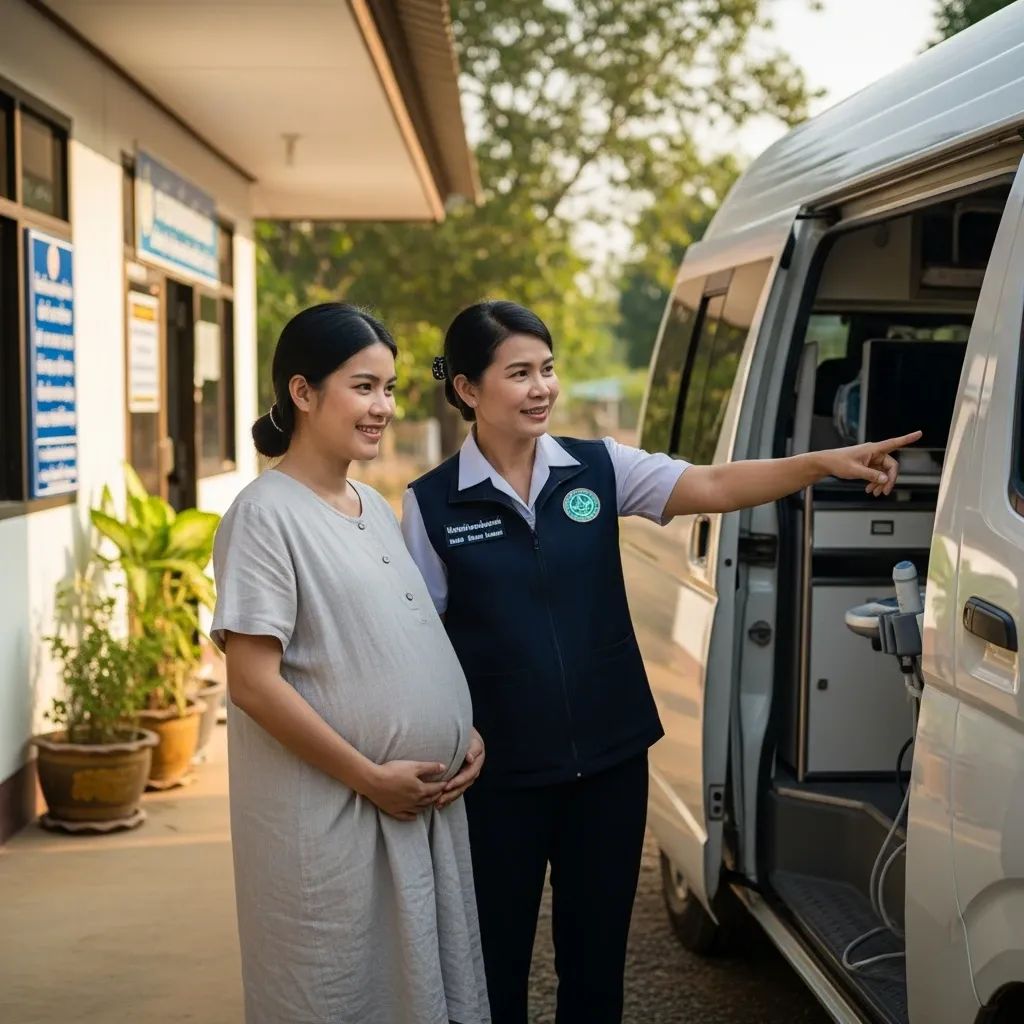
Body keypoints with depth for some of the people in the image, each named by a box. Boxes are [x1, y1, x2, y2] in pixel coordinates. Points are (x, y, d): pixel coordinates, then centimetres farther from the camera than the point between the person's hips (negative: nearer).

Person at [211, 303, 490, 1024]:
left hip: (424, 803, 8)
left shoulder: (376, 507, 11)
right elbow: (254, 684, -18)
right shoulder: (267, 515, -13)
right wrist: (370, 777, -17)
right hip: (327, 815, -7)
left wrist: (467, 734, 4)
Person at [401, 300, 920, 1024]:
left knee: (598, 956, 15)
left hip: (611, 759, 2)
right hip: (500, 773, -2)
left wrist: (826, 463, -26)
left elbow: (714, 487, -12)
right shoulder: (432, 503, -6)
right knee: (497, 960, 12)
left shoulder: (599, 468, 0)